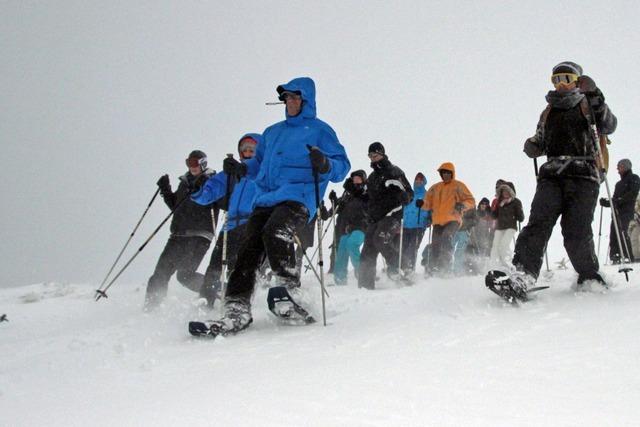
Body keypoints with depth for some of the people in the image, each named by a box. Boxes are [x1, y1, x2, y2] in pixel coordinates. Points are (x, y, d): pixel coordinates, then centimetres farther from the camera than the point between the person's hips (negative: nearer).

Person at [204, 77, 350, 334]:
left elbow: (342, 167, 4)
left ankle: (290, 290, -24)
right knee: (249, 249, -12)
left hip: (298, 197, -6)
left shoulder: (319, 130, 11)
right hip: (266, 198, 6)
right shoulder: (273, 132, 28)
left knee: (275, 231, -34)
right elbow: (258, 164, 35)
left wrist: (325, 164, -19)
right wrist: (240, 168, 13)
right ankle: (237, 310, -17)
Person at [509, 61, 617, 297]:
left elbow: (608, 127, -3)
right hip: (552, 174, 3)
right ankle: (523, 273, -32)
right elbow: (539, 145, 32)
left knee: (577, 232, -13)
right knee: (539, 221, -18)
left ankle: (590, 279, 6)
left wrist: (595, 97, -16)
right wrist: (532, 147, 8)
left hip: (583, 175, -3)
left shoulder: (586, 106, 14)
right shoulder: (548, 113, 27)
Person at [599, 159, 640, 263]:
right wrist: (606, 202, 2)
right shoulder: (619, 183, 28)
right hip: (616, 212, 7)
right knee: (613, 235, -3)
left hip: (626, 212, -7)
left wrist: (619, 200, -18)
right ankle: (614, 258, -5)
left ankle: (628, 258, -24)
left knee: (622, 233, -21)